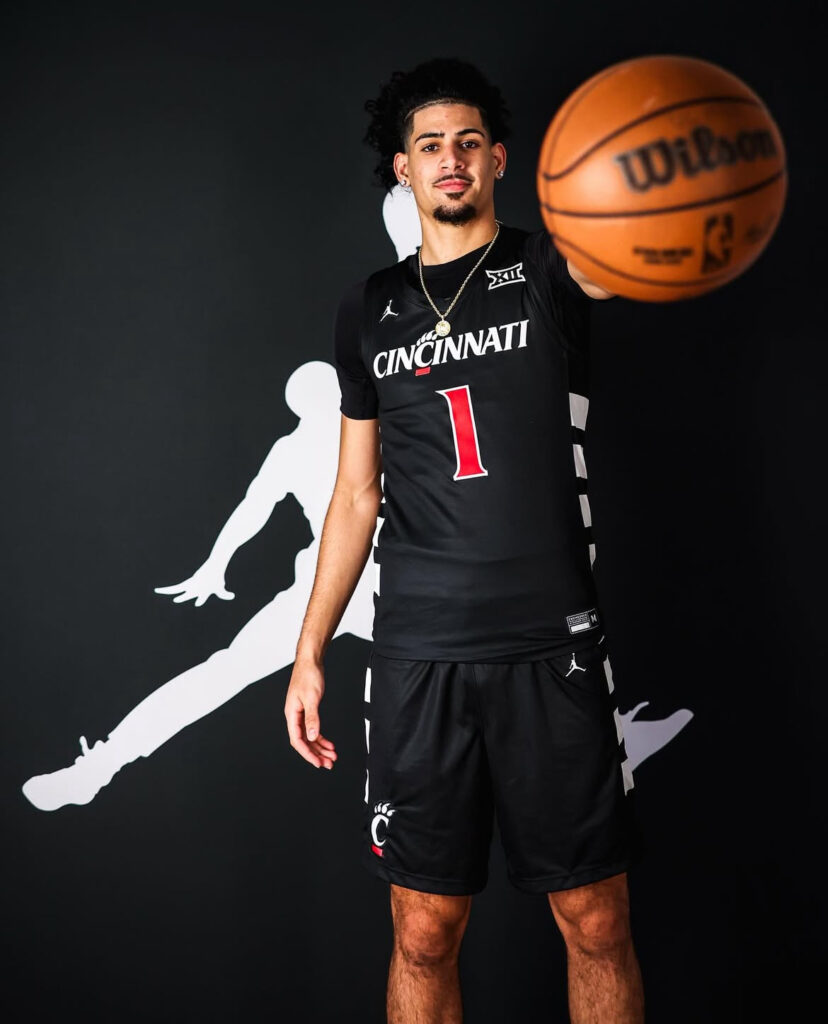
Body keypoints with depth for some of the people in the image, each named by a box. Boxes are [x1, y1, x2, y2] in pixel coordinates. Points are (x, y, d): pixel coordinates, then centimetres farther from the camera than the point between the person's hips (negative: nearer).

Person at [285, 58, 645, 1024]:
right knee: (425, 932, 6)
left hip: (552, 650, -2)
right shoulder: (370, 309, 13)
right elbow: (357, 493, 15)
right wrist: (309, 652, 10)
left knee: (596, 922, 5)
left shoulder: (546, 268, 4)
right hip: (417, 655, 2)